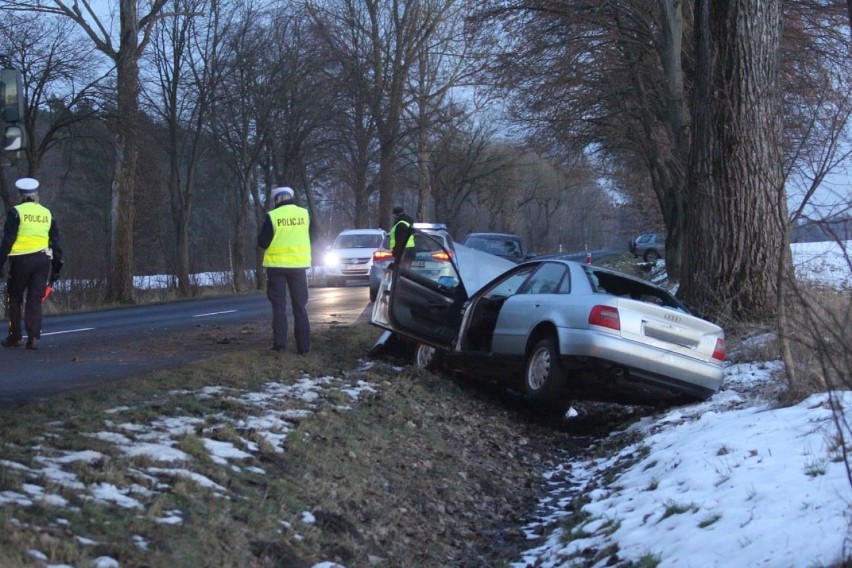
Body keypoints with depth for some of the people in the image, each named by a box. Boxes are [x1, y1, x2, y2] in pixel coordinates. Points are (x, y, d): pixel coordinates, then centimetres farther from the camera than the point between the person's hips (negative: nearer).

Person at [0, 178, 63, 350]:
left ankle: (14, 337, 12)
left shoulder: (16, 212, -3)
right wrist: (57, 267, 18)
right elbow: (56, 242, 13)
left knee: (15, 299, 10)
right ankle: (34, 337, -5)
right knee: (35, 300, 4)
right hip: (43, 259, 3)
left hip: (21, 259, -3)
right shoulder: (47, 213, 12)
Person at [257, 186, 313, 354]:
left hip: (277, 266, -2)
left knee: (279, 305, 5)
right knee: (300, 306, 7)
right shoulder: (304, 214, 1)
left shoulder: (272, 216, -8)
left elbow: (262, 242, -7)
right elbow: (312, 237, 12)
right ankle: (303, 345, 4)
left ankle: (280, 343, -3)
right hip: (299, 265, 2)